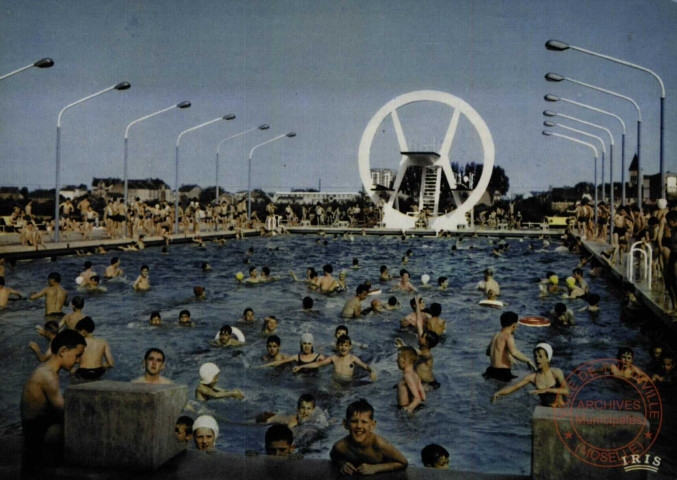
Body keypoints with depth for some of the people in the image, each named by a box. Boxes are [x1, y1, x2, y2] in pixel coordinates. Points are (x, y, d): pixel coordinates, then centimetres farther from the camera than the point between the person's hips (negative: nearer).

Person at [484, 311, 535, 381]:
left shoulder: (496, 336, 14)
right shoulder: (508, 336, -10)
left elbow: (488, 352, 30)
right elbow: (514, 352, -27)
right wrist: (528, 361, -16)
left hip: (492, 370, 9)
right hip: (503, 373, -8)